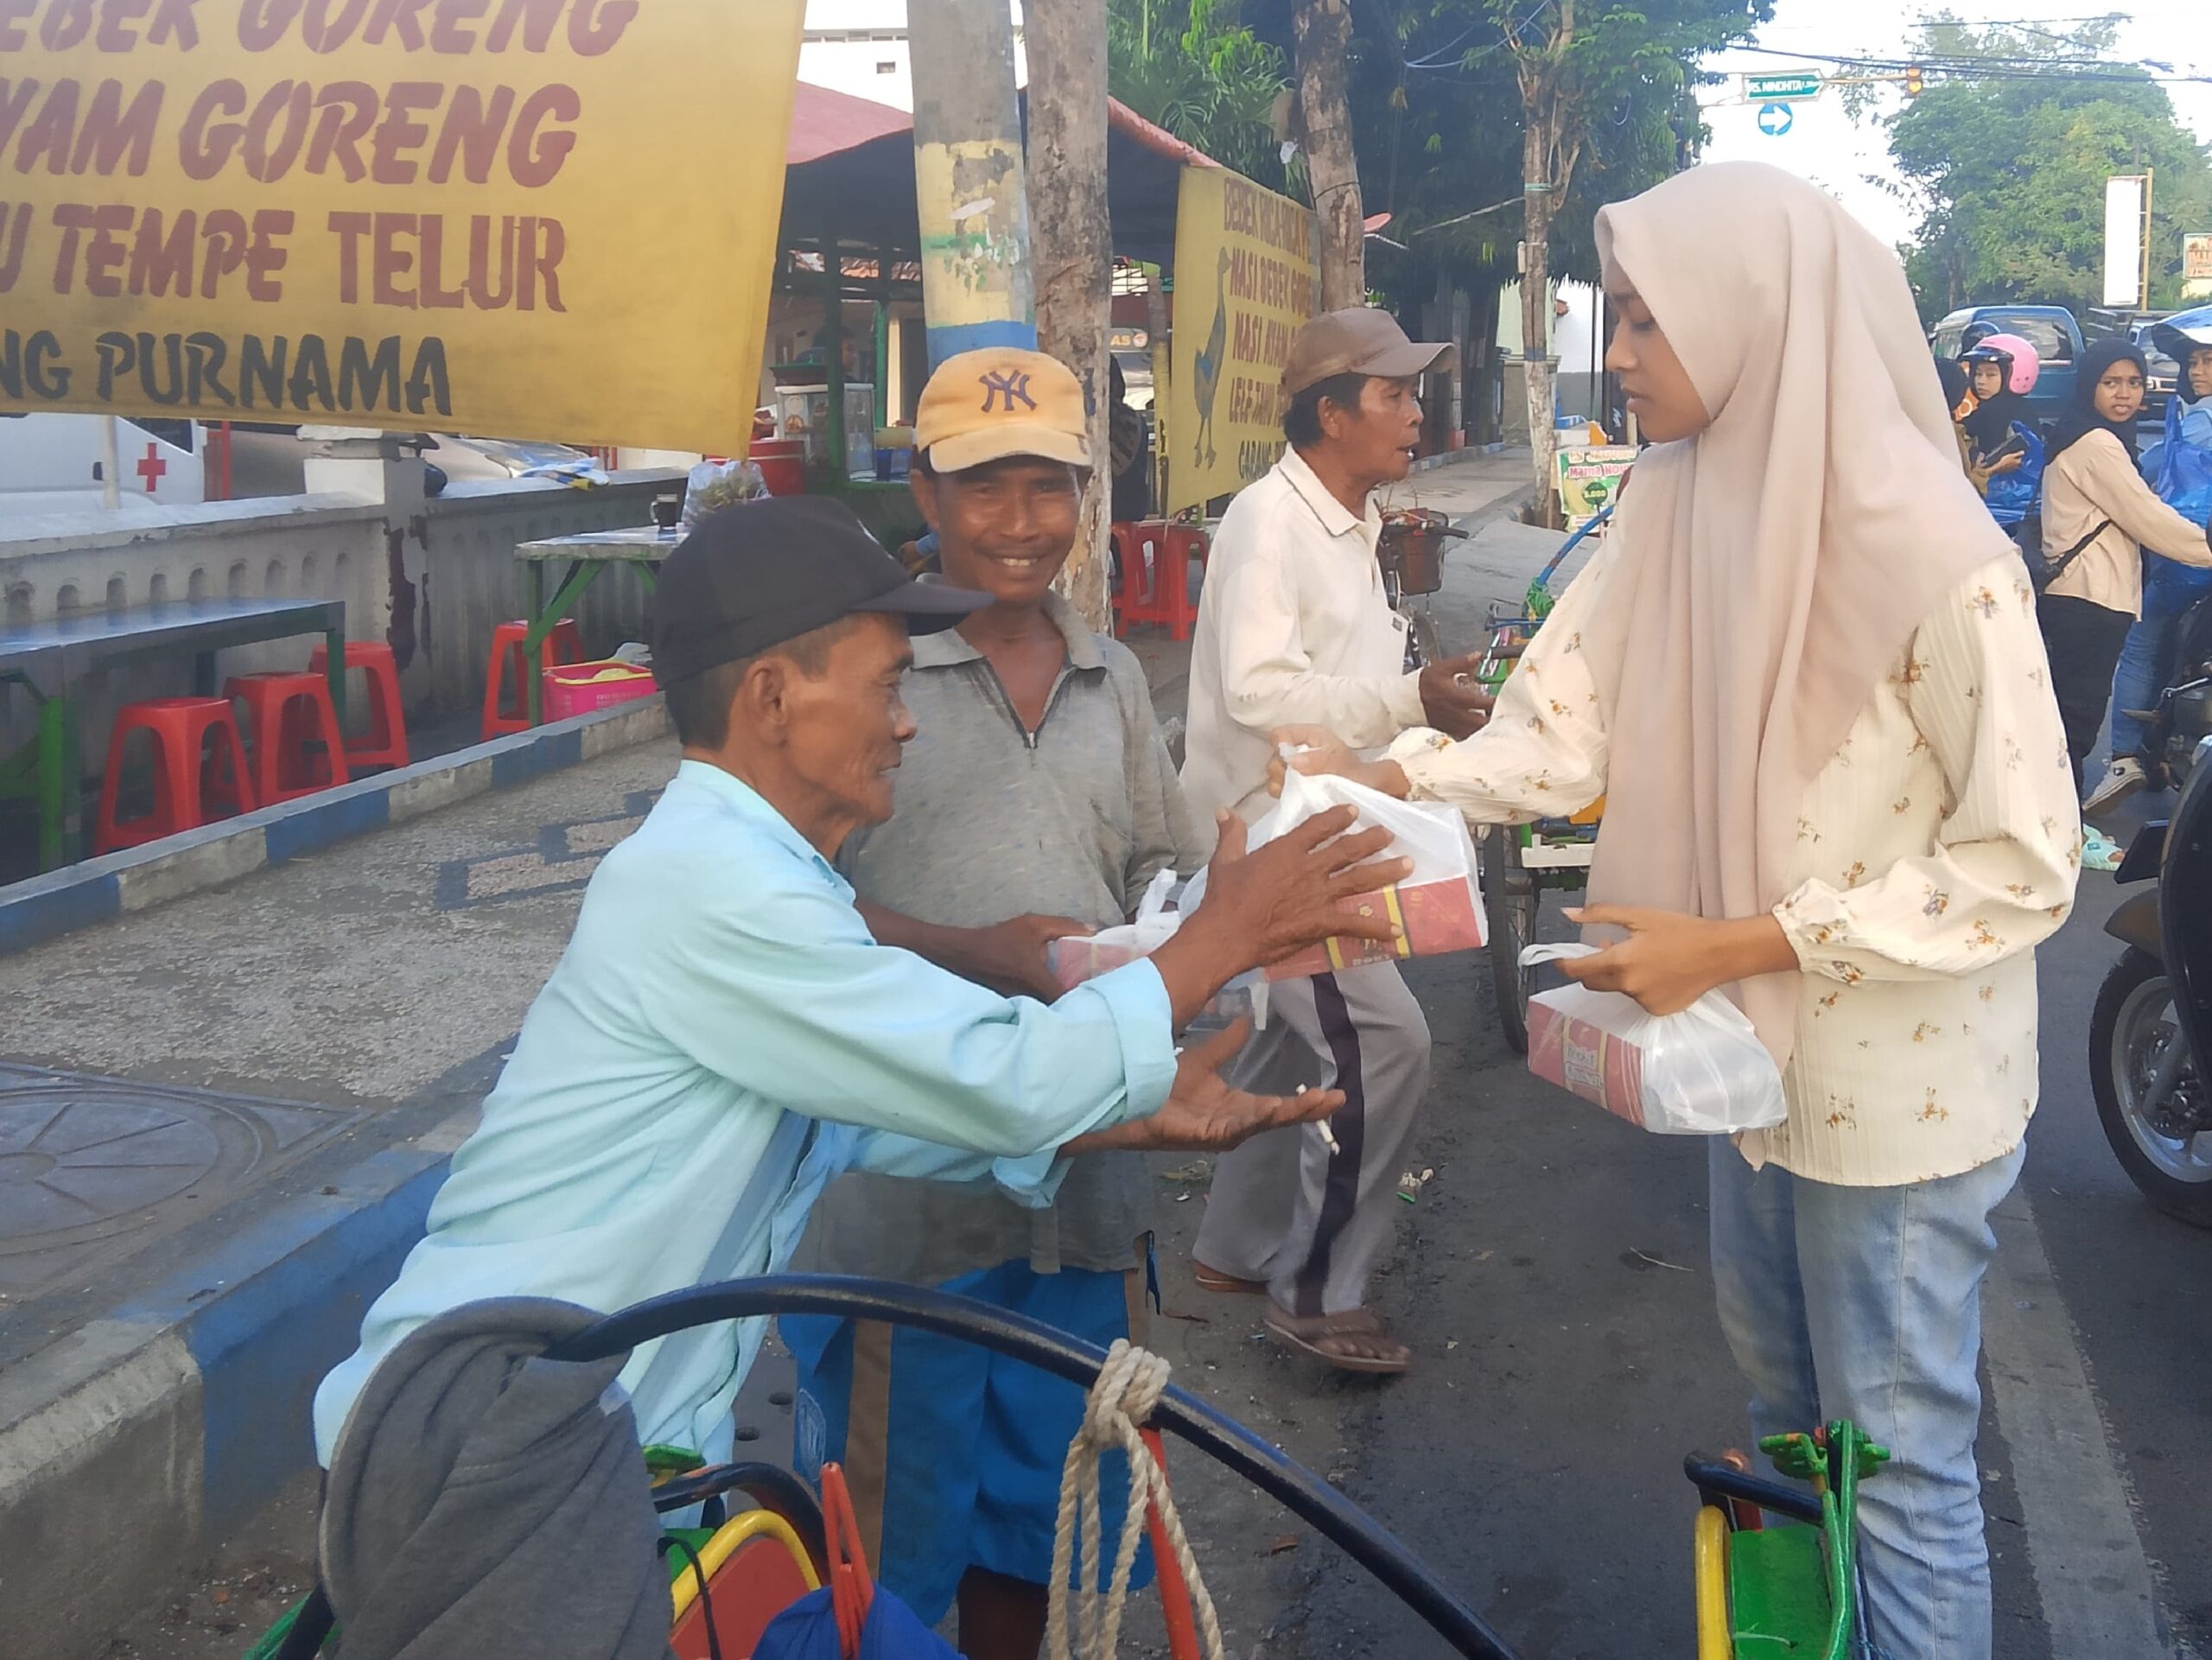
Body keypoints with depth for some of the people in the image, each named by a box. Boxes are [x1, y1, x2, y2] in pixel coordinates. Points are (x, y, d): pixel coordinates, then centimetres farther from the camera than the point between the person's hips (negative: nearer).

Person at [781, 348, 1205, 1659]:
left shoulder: (1112, 680, 12)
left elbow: (1167, 866, 17)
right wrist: (971, 952, -23)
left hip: (1083, 1171, 5)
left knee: (1038, 1512, 19)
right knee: (890, 1517, 6)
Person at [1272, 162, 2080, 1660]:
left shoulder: (1937, 561, -24)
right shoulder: (1679, 507, -4)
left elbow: (2024, 866, -21)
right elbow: (1569, 733, -3)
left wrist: (1730, 946, -24)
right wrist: (1387, 780, -19)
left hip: (1898, 1085, -7)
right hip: (1755, 1046, 7)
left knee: (1898, 1465, 7)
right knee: (1782, 1401, 26)